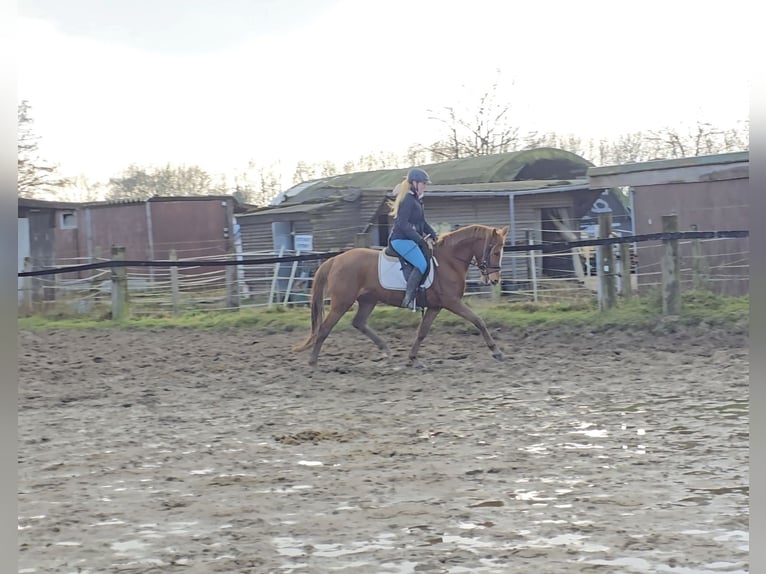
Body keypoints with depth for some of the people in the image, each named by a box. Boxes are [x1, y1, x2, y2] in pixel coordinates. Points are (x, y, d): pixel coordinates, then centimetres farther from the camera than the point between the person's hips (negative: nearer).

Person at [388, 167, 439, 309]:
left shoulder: (417, 200, 17)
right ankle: (408, 298, -26)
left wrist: (433, 234, 7)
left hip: (410, 239, 11)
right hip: (402, 239, -11)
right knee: (421, 264, -24)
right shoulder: (407, 200, -14)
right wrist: (420, 239, -21)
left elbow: (422, 222, 23)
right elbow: (402, 224, -21)